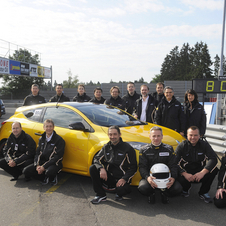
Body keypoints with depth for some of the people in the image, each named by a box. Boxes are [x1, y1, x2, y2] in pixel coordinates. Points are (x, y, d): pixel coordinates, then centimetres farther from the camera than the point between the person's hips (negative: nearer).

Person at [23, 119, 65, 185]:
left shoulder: (59, 140, -10)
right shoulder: (42, 139, 10)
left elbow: (58, 157, -16)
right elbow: (38, 153, 9)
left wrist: (44, 167, -20)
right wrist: (37, 165, -11)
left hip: (54, 164, -6)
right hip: (42, 162, 6)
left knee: (49, 171, -38)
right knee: (26, 170, -10)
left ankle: (52, 178, -1)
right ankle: (45, 177, 4)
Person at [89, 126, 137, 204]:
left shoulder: (128, 148, -7)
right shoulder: (106, 147, 8)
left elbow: (133, 167, -7)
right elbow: (97, 159, 4)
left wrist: (124, 179, -20)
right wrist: (101, 168, -18)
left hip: (121, 179, -4)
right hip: (108, 176, 4)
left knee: (123, 189, -36)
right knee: (92, 168, -16)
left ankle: (119, 194, 6)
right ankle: (101, 195, -5)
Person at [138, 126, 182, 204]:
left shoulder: (169, 149, 9)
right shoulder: (144, 150, 5)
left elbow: (173, 166, 3)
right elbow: (142, 167, -3)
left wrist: (173, 177, -19)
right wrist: (147, 177, -25)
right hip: (150, 177, -1)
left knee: (177, 188, -27)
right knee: (143, 187, -33)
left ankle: (164, 193, 9)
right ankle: (151, 194, 5)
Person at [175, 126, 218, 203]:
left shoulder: (204, 145, -2)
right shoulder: (182, 146, -7)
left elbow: (213, 159, -16)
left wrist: (202, 172, -30)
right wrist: (185, 174, -30)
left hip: (200, 174, 2)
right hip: (186, 173, -2)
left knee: (214, 169, -25)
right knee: (181, 179, -36)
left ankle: (203, 192, -4)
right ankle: (185, 189, 6)